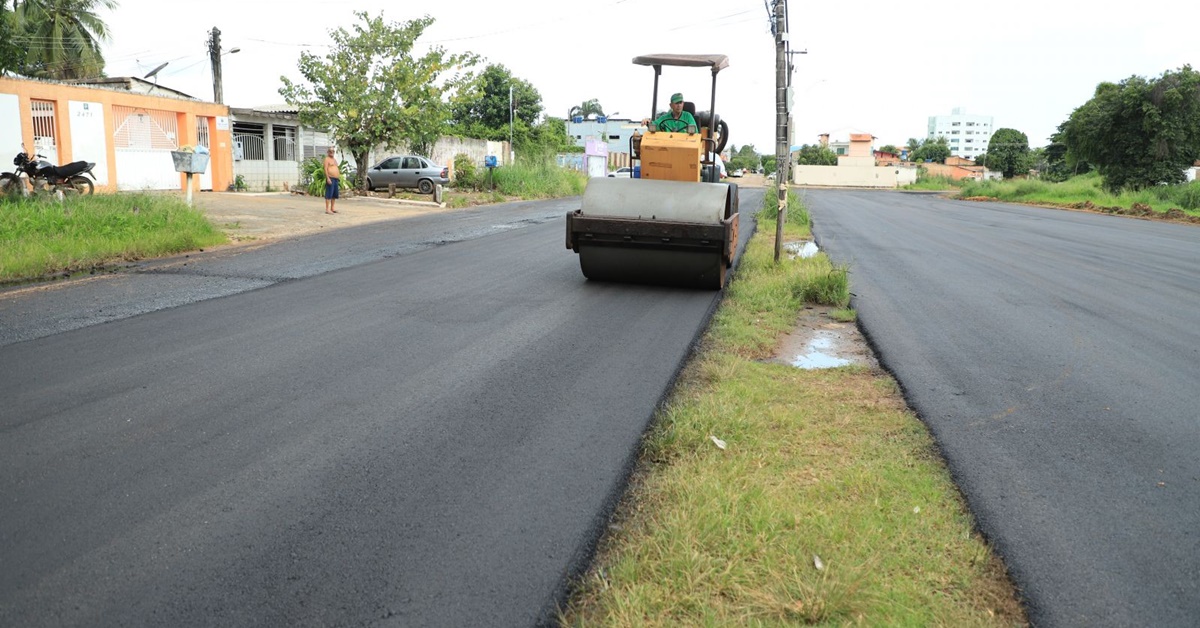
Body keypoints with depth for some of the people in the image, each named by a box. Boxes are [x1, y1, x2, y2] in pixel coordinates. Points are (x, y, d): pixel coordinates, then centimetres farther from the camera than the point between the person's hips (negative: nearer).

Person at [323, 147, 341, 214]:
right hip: (330, 178, -9)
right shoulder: (327, 159, -5)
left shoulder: (334, 159, 21)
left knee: (334, 195, 11)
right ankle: (327, 209, -13)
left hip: (336, 179, 9)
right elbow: (325, 169, -13)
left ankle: (332, 208, 18)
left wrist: (339, 177, 17)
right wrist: (328, 178, -22)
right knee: (329, 194, -11)